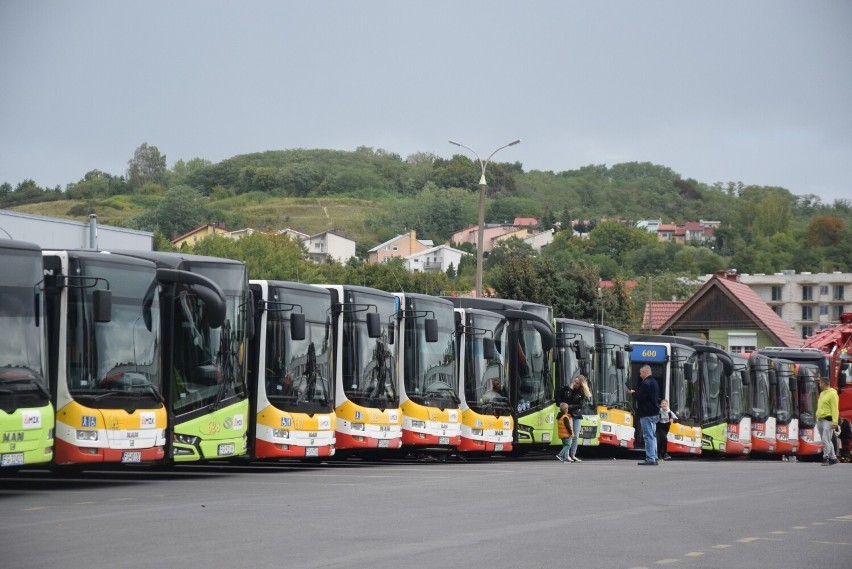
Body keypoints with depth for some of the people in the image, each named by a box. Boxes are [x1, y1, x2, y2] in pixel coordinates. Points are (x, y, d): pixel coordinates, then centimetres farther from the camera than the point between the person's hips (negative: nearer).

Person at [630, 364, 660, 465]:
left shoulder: (646, 383, -15)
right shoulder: (654, 382, 17)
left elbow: (641, 397, -22)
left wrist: (633, 393, -3)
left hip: (647, 414, -10)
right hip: (654, 413, 10)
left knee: (648, 436, -10)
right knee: (653, 435, 14)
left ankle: (650, 459, -13)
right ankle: (654, 458, 17)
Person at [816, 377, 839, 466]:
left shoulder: (832, 394, -10)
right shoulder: (822, 393, 17)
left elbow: (835, 409, -16)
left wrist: (834, 422, -22)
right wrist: (818, 419, 19)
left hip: (828, 420, -9)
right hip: (820, 420, 9)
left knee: (826, 440, -15)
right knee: (826, 441, 12)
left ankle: (826, 458, -15)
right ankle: (833, 458, 19)